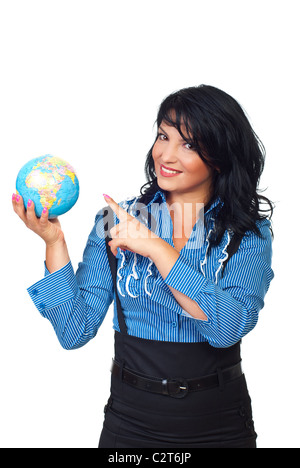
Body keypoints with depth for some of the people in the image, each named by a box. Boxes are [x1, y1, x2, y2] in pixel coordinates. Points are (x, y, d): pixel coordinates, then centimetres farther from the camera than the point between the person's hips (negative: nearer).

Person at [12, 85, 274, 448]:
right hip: (130, 422, 1)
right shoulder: (116, 221, -4)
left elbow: (228, 327, -22)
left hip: (220, 426, 0)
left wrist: (156, 247, -26)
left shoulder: (249, 232, -6)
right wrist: (53, 241, -16)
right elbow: (74, 332, -7)